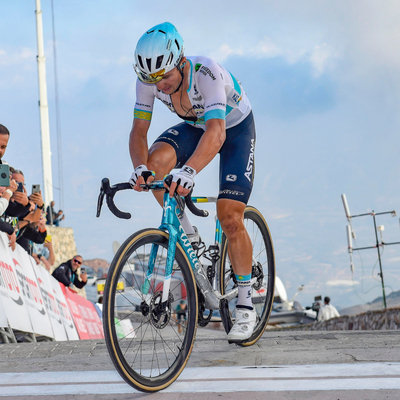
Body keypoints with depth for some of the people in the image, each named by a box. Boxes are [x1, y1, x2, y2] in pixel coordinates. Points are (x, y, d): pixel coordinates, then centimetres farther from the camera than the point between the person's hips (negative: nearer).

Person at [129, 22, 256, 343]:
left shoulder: (206, 73, -39)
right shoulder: (150, 79, -24)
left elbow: (216, 132, -51)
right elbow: (139, 130, -21)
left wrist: (189, 171, -68)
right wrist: (140, 168, -42)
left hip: (235, 128, -5)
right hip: (194, 127, 5)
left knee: (230, 217, -15)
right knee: (156, 162, -27)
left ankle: (246, 304, 0)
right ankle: (188, 237, -5)